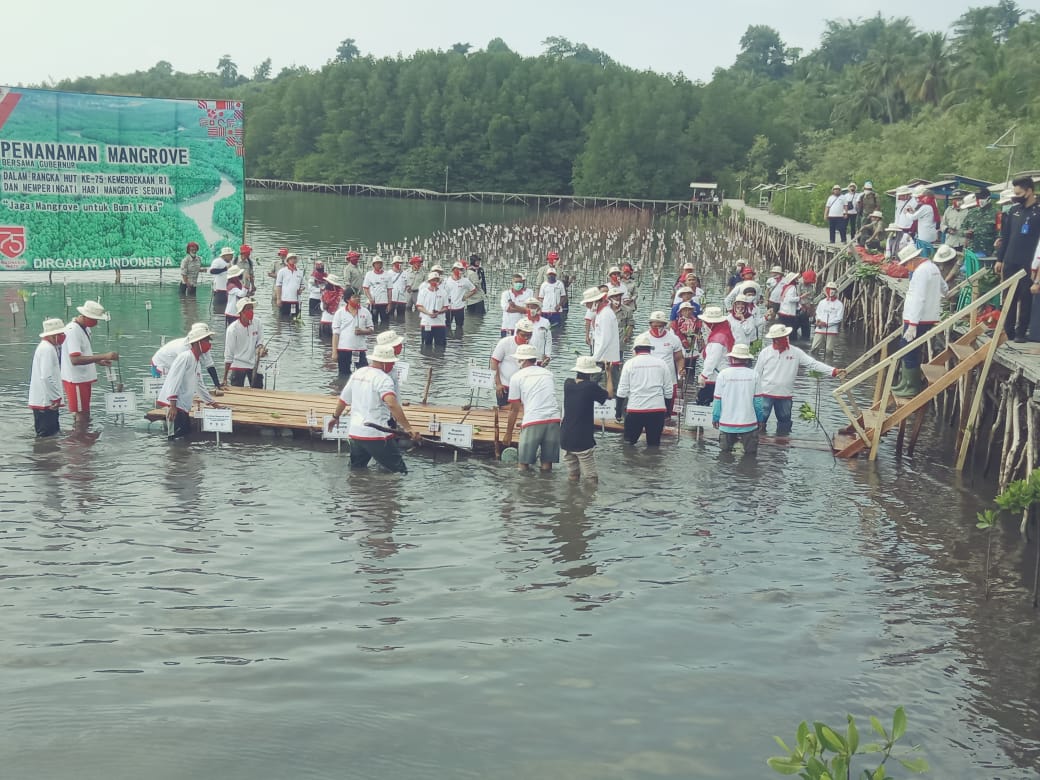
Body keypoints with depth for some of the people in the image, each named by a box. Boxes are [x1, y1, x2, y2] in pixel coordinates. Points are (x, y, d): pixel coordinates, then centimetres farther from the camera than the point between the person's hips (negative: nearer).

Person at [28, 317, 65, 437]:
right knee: (47, 436, -5)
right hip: (46, 402, -10)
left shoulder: (44, 346, 15)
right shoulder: (47, 349, -18)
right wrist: (55, 398, -19)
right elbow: (46, 377, -25)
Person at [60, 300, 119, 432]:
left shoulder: (85, 328, 9)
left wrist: (98, 361, 6)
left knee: (84, 416, 15)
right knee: (80, 416, -4)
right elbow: (75, 359, -30)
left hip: (84, 379, 9)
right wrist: (102, 356, -32)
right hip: (75, 380, -9)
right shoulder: (73, 330, -20)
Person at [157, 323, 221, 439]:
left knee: (186, 435, 12)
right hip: (175, 404, -10)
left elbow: (199, 386, 30)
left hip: (183, 407, 10)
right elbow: (174, 380, -20)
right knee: (177, 438, -12)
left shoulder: (196, 361, 20)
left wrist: (213, 403, 33)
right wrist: (173, 405, -25)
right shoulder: (186, 357, -11)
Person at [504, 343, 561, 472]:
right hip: (554, 419, 4)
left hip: (533, 422, -4)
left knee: (523, 464, 6)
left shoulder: (517, 377, 9)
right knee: (547, 464, 11)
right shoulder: (548, 373, 23)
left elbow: (514, 409, 9)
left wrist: (508, 433, 20)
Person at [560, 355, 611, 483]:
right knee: (591, 479, 0)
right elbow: (609, 394, 3)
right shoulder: (591, 386, -14)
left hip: (565, 439, 6)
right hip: (583, 441, -6)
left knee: (572, 477, 17)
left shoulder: (568, 384, 2)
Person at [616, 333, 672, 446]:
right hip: (658, 410, 2)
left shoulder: (630, 364, 0)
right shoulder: (661, 364, 6)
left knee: (629, 442, 11)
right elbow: (668, 391, 7)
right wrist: (667, 410, 18)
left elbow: (622, 391, -1)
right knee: (654, 444, 9)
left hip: (635, 409, -2)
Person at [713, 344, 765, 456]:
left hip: (727, 424, 0)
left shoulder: (723, 374, -7)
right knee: (750, 455, 10)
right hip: (749, 424, 0)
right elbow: (757, 399, 1)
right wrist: (760, 419, 13)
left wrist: (715, 418, 9)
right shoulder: (753, 375, -5)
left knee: (725, 455, 15)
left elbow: (717, 399, -3)